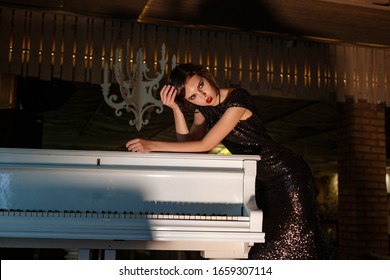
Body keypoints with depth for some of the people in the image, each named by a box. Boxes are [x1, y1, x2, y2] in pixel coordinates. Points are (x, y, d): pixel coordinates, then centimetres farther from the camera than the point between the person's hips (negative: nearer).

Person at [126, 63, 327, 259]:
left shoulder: (237, 98, -24)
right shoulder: (203, 108, 1)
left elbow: (205, 145, -27)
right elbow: (188, 143, -7)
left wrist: (153, 145, -28)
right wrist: (175, 109, -16)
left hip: (285, 175, -7)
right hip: (259, 179, 7)